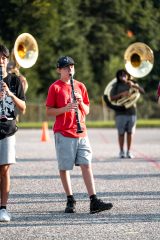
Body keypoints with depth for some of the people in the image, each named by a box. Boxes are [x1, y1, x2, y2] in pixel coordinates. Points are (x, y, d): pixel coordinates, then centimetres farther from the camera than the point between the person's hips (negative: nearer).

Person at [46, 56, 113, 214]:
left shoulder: (80, 86, 12)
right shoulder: (55, 87, 0)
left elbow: (87, 111, 15)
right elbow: (49, 112, -3)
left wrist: (81, 103, -5)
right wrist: (65, 108, -18)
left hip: (81, 132, 3)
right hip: (63, 133, -3)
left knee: (86, 165, -4)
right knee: (64, 168, 0)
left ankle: (94, 201, -9)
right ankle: (70, 200, 12)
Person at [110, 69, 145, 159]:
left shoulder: (132, 84, 10)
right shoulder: (116, 86, 4)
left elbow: (142, 91, -2)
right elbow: (112, 98, -5)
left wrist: (134, 85, -17)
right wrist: (121, 94, -19)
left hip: (132, 111, 2)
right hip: (121, 112, -2)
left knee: (130, 132, 3)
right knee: (121, 133, 0)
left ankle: (129, 151, 10)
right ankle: (122, 152, 7)